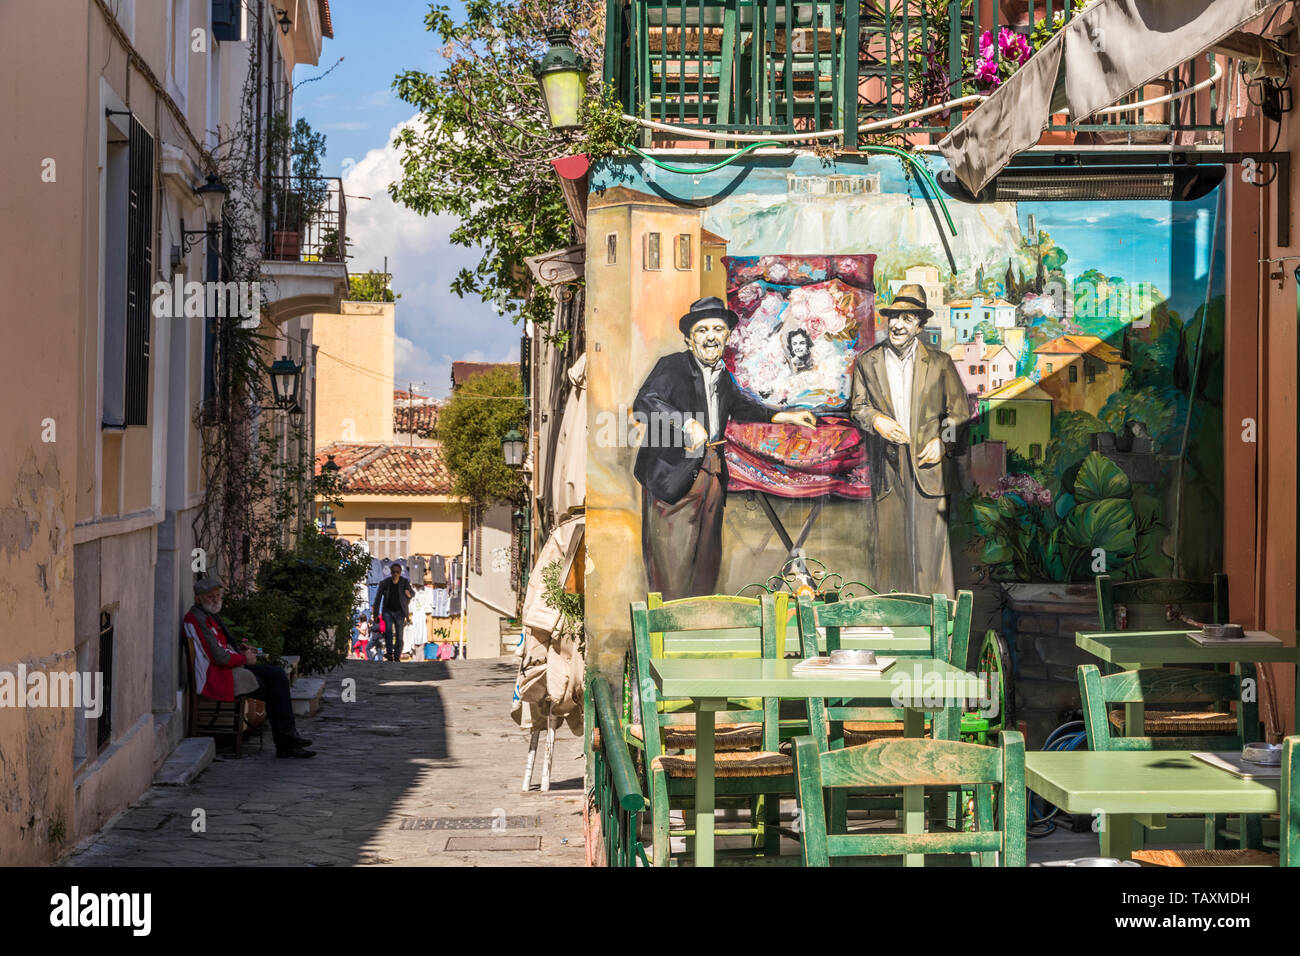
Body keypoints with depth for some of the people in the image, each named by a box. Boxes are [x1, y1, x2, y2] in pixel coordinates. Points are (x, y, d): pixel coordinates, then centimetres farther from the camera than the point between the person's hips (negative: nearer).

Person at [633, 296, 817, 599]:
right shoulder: (672, 366, -9)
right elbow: (644, 402, -26)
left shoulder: (723, 375, 14)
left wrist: (782, 416, 26)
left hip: (712, 478, 7)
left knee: (707, 562, 13)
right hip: (674, 478, -7)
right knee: (673, 565, -7)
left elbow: (739, 406, 34)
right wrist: (687, 423, -39)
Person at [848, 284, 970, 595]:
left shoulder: (939, 362, 6)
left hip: (928, 463, -1)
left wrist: (943, 442, -7)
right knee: (890, 541, 0)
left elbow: (960, 410, 9)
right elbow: (858, 405, 13)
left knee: (930, 541, -3)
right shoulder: (867, 361, 10)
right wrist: (876, 420, -8)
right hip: (887, 467, 1)